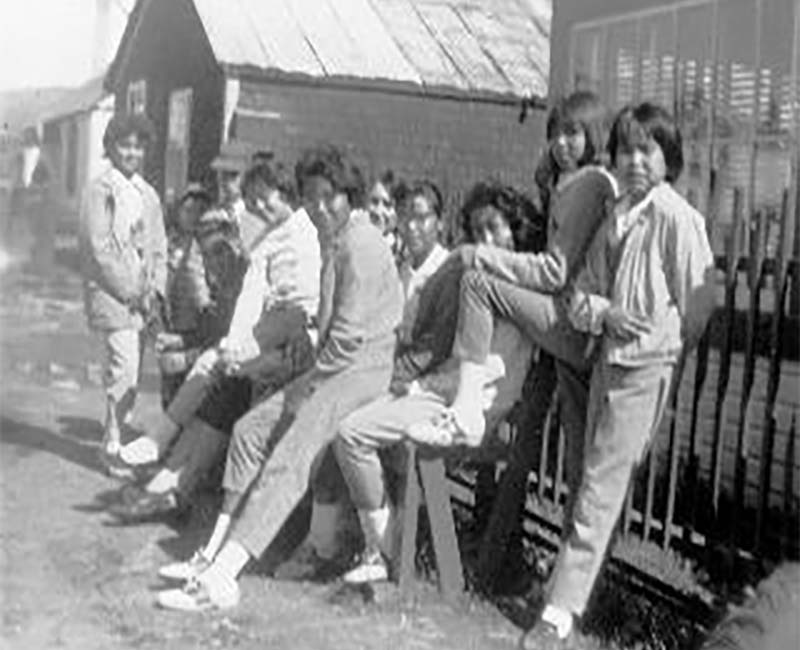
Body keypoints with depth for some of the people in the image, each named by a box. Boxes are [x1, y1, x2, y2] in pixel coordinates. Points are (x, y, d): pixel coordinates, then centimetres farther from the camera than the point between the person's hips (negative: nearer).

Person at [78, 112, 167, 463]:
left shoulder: (148, 194, 15)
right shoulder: (100, 190, -5)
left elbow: (158, 247, 16)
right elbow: (97, 249, -11)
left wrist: (154, 290, 1)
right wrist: (130, 291, -12)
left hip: (142, 298, 6)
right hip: (110, 293, -6)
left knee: (131, 371, 8)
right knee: (123, 366, -13)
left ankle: (114, 436, 20)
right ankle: (114, 443, -4)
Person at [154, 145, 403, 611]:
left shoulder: (360, 246, -15)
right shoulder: (334, 241, 16)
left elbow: (350, 334, -19)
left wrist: (311, 382, -9)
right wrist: (311, 377, 7)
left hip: (363, 369, -10)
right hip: (336, 367, 10)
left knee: (289, 457, -23)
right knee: (250, 430, 4)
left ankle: (221, 578, -29)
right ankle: (215, 551, 6)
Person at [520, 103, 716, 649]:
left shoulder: (676, 217, -11)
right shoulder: (616, 219, 12)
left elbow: (696, 304, -11)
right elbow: (581, 295, 11)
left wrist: (658, 343, -1)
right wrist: (603, 312, -10)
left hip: (646, 365, -7)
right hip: (608, 358, 7)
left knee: (601, 486, -7)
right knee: (599, 479, 14)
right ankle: (568, 601, 24)